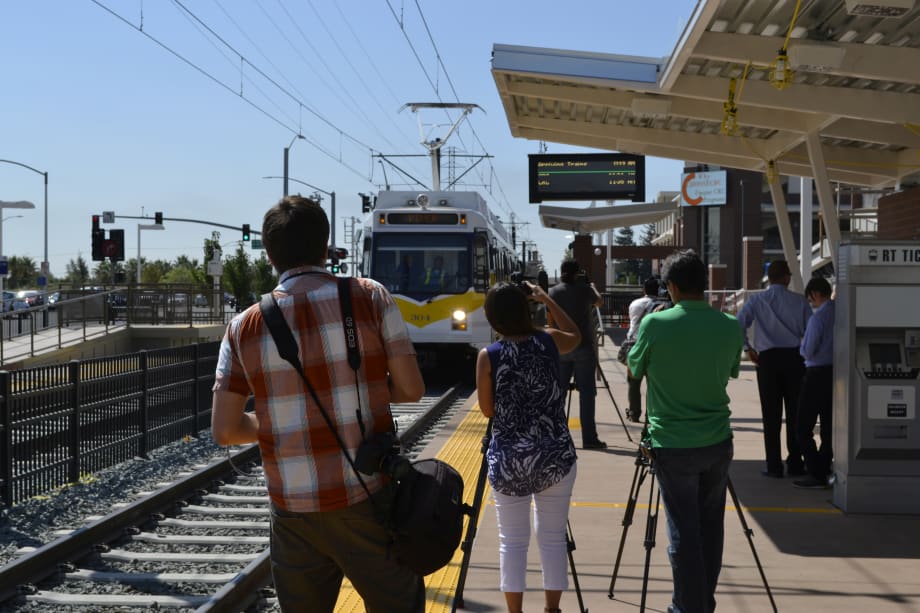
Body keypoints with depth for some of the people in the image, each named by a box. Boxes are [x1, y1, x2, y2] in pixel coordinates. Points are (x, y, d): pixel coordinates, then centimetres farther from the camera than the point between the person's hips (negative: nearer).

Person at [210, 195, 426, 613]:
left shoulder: (244, 328, 2)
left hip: (293, 512, 2)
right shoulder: (370, 298, -4)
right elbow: (411, 389, -2)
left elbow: (223, 430, 1)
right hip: (365, 501, -2)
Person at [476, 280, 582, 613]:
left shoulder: (488, 356, -8)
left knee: (512, 540, 7)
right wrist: (547, 299, 24)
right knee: (553, 537, 11)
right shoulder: (549, 341, -2)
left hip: (508, 459, -1)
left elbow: (488, 409, 1)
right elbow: (576, 335, 22)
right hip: (555, 455, 2)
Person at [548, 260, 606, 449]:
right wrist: (593, 287, 37)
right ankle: (589, 437, -3)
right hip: (584, 347, -3)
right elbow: (599, 302, 17)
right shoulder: (584, 289, -3)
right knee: (586, 392, -1)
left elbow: (549, 319, 7)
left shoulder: (554, 292, 3)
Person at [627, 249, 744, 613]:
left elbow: (634, 370, 2)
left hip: (673, 445, -3)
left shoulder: (655, 324, -14)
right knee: (710, 528, 15)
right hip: (718, 442, 4)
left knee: (684, 532, 3)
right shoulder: (730, 327, -3)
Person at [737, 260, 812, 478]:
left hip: (768, 358, 0)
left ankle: (774, 466, 3)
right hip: (794, 358, 0)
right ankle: (795, 464, 11)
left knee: (771, 415, 3)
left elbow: (738, 325, -9)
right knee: (795, 413, 8)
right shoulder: (799, 300, 2)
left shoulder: (756, 300, 1)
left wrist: (748, 348, 2)